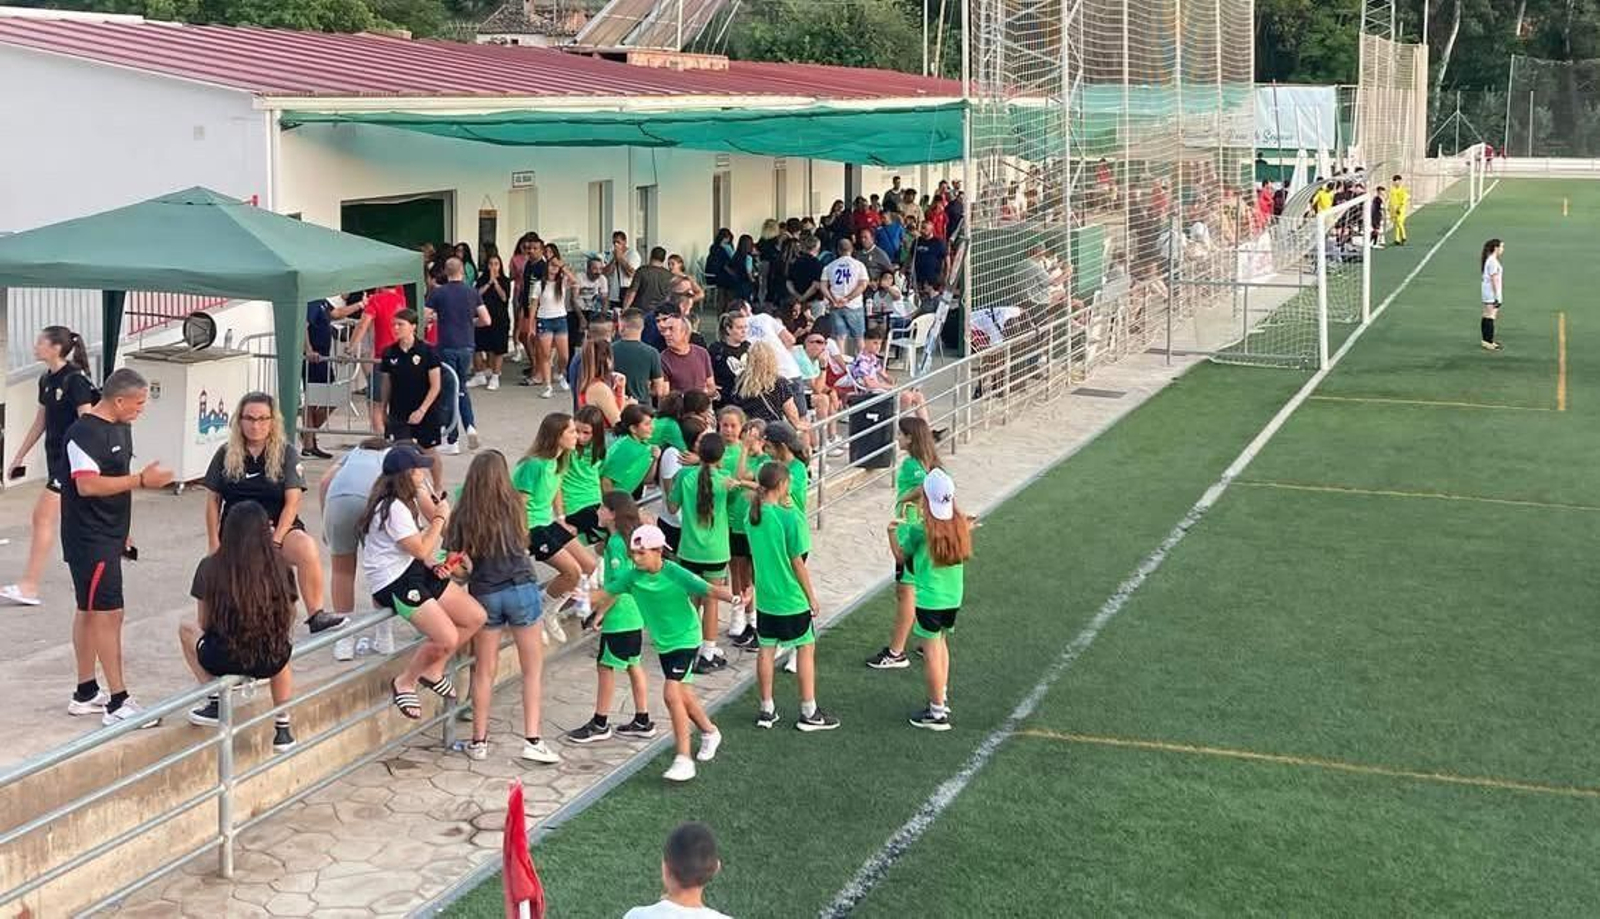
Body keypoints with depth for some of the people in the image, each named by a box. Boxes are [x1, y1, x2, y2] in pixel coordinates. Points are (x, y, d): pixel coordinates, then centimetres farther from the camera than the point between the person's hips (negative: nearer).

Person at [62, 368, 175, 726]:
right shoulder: (84, 433, -18)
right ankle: (118, 703, -7)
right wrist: (141, 479, -25)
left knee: (90, 612, 16)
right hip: (89, 539, -10)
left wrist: (123, 532, 23)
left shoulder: (121, 429, 12)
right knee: (109, 613, -10)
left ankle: (85, 694, 24)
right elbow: (87, 484, -27)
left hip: (108, 537, 10)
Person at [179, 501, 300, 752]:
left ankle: (215, 702, 15)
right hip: (269, 661, 1)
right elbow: (288, 621, 8)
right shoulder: (279, 567, -1)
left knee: (187, 630, 31)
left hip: (223, 659, -1)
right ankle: (282, 729, 33)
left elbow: (204, 623, 6)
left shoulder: (211, 566, -4)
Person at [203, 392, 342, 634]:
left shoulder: (286, 453, -1)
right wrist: (214, 544, 4)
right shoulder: (226, 454, 5)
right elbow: (213, 500, 9)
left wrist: (275, 541, -16)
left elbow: (293, 502, -7)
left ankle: (316, 614, -33)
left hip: (278, 525, -2)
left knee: (308, 549, -34)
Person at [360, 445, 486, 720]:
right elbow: (421, 549, -15)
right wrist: (441, 517, -6)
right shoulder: (392, 508, -20)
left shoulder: (405, 500, 11)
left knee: (476, 617, 4)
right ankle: (404, 683, 1)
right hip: (394, 582, -10)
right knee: (447, 638, -22)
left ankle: (432, 670, 19)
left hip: (417, 570, 10)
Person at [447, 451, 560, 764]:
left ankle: (479, 741, 17)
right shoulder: (512, 507, -6)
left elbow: (459, 562, -9)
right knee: (533, 668, 8)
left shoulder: (463, 517, -7)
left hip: (484, 594, 1)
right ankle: (532, 740, 3)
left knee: (484, 670, 12)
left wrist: (471, 566, 11)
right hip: (521, 589, -1)